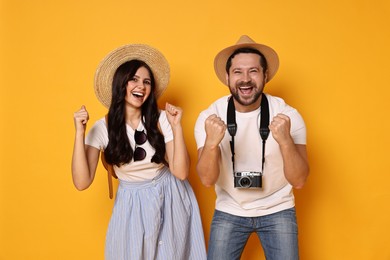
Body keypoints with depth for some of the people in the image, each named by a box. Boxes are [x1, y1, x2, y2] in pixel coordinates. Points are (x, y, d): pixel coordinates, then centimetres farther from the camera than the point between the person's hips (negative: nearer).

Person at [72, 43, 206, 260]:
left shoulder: (161, 120, -11)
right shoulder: (102, 128, -11)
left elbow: (181, 172, -15)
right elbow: (82, 182, -17)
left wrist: (176, 126, -23)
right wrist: (79, 133, -23)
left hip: (171, 201, 1)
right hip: (132, 205, 0)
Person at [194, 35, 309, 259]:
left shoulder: (288, 115, -17)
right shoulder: (209, 116, -14)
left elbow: (298, 181, -19)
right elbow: (207, 180, -18)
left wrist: (285, 140, -36)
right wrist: (211, 142, -37)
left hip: (277, 210, 0)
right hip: (229, 212, 1)